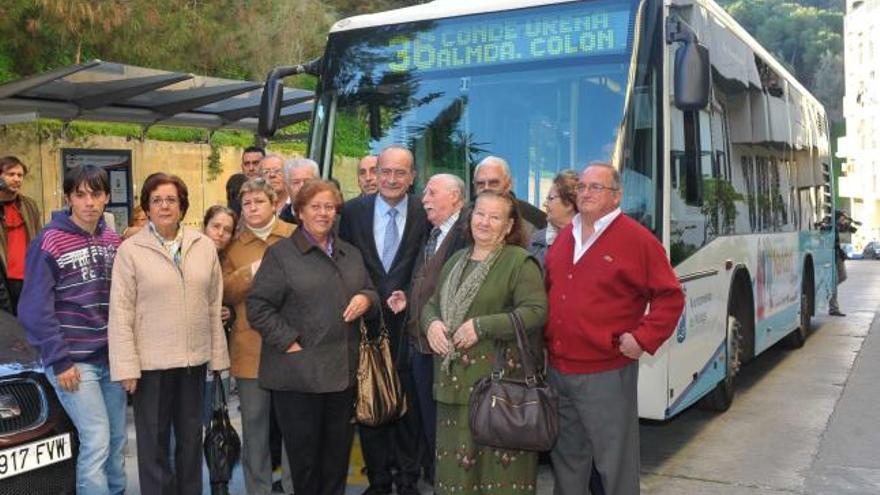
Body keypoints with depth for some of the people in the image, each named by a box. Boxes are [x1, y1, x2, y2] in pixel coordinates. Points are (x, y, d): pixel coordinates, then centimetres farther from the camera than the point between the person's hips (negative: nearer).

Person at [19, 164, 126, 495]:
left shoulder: (113, 241, 8)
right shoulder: (50, 242, -10)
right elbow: (35, 309, -12)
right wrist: (59, 361, -14)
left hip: (111, 358, 6)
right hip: (74, 361, -6)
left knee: (117, 440, 12)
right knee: (97, 442, -8)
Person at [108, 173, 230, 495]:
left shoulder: (205, 246, 4)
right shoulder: (130, 250, -5)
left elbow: (215, 304, 6)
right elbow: (120, 312, -7)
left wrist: (217, 355, 5)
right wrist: (126, 366, -12)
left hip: (195, 359, 3)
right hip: (151, 362, -3)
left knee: (191, 438, 15)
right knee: (153, 441, 8)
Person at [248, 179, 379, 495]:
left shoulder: (351, 254, 14)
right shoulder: (280, 253, -3)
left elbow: (371, 292, 22)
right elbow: (258, 306, -8)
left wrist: (366, 299, -2)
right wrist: (290, 343, -15)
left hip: (343, 370, 5)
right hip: (299, 372, -5)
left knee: (338, 451, 13)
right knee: (303, 452, 7)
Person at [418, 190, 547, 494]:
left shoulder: (520, 261, -6)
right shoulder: (456, 260, 17)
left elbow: (535, 311, -16)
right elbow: (432, 303, 20)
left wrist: (482, 326, -20)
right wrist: (431, 323, -4)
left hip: (499, 380, -6)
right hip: (455, 377, 6)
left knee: (496, 457, -1)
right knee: (455, 457, 12)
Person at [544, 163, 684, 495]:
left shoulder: (638, 239, -8)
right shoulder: (563, 238, 12)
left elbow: (670, 296, -8)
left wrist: (643, 338, -15)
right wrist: (545, 336, 12)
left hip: (606, 374, -6)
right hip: (558, 371, 7)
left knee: (615, 464, 4)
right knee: (566, 458, 20)